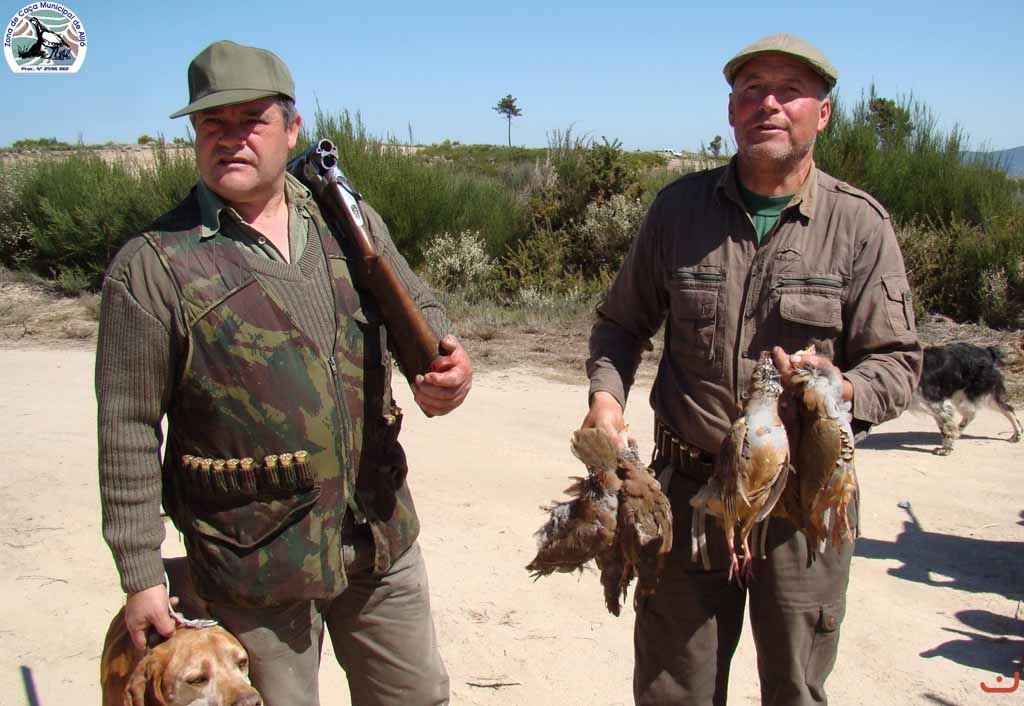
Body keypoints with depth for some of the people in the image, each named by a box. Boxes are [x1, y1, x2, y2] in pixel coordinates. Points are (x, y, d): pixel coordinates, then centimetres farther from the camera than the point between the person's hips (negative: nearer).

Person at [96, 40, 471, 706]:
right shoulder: (153, 264, -10)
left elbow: (419, 307, 14)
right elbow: (129, 432, -8)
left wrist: (447, 361, -10)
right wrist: (141, 575, -6)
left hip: (381, 536, 5)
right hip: (254, 560, -4)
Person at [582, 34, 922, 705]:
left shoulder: (859, 223, -3)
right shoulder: (679, 206, 2)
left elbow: (897, 361, -2)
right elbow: (622, 321, 11)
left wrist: (839, 391, -24)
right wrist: (606, 393, -7)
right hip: (688, 485, 1)